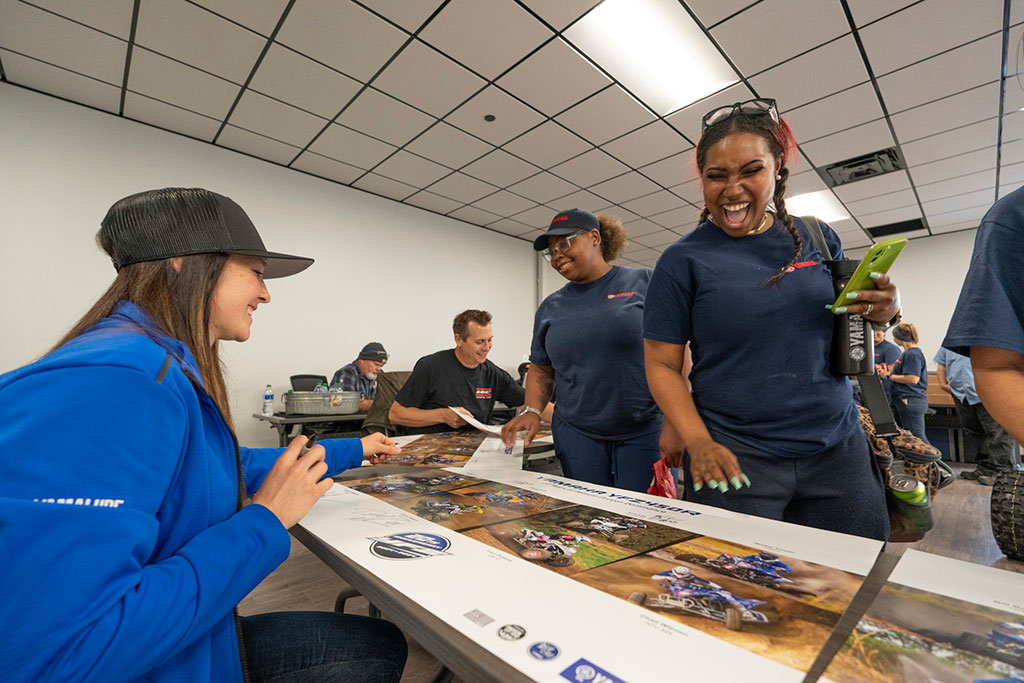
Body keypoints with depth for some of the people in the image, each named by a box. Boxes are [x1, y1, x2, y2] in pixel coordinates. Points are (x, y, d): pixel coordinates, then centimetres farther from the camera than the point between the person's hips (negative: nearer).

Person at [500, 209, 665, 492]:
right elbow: (541, 370, 15)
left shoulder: (643, 282, -1)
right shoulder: (550, 307, 9)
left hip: (645, 431, -3)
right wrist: (532, 410, -3)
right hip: (577, 434, 3)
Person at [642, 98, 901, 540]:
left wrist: (882, 312, -6)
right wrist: (699, 442, -18)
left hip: (839, 450, 4)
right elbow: (661, 364, -7)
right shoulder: (683, 261, -6)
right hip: (737, 459, -4)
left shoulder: (818, 239, 6)